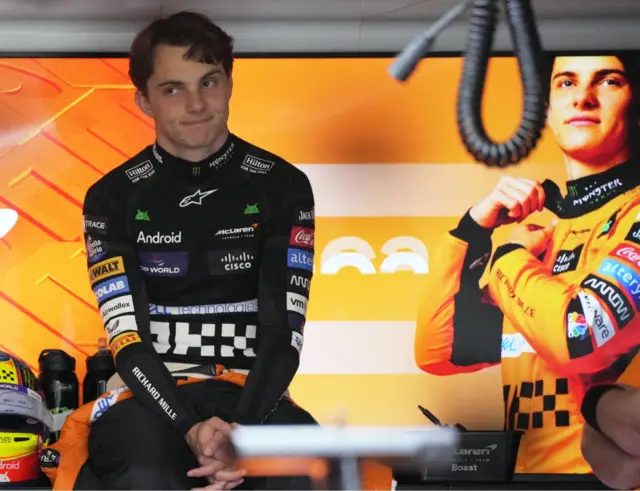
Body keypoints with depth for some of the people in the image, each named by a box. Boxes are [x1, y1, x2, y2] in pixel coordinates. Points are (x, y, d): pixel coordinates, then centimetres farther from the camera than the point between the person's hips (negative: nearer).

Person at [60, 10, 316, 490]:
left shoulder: (283, 187, 4)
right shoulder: (113, 197, 4)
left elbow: (285, 328, -3)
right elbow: (128, 337, -3)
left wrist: (242, 431, -20)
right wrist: (190, 427, -21)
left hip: (253, 395, 1)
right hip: (149, 396, 0)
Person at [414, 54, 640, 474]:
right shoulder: (536, 234, 13)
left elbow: (580, 338, -18)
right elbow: (436, 354, 10)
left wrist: (510, 255, -2)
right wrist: (475, 227, 2)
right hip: (532, 463, 5)